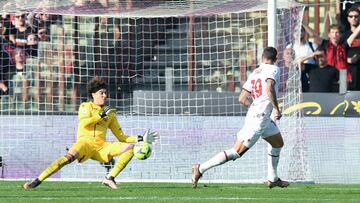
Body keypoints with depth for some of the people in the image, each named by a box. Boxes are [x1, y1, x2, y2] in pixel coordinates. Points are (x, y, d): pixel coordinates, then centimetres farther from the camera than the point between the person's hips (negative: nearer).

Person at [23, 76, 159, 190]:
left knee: (130, 147, -14)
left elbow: (122, 137, 21)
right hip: (85, 142, -5)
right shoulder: (85, 107, 11)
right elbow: (84, 123, -12)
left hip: (101, 146, 5)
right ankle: (37, 181, -38)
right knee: (69, 157, -36)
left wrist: (140, 139, 11)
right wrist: (103, 115, -11)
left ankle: (110, 178, -20)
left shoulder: (110, 114, 22)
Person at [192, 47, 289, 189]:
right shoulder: (274, 69, -7)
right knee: (236, 152, -9)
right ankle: (201, 168, -11)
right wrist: (276, 108, -20)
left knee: (278, 143, 25)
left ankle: (273, 179, 29)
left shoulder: (254, 73, 13)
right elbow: (269, 88, -27)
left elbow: (242, 99, 13)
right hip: (260, 118, -9)